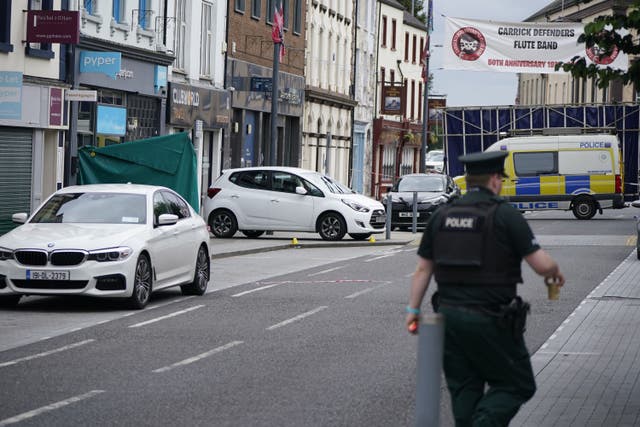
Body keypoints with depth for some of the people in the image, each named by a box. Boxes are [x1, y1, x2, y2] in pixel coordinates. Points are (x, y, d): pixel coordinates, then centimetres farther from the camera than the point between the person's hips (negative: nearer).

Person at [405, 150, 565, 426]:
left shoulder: (442, 216, 7)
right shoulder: (505, 215, -9)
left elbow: (423, 269, 9)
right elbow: (541, 264, -11)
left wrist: (413, 309, 15)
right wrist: (555, 273, 10)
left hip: (449, 315, 6)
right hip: (490, 320, -6)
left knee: (464, 389, 14)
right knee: (517, 385, 5)